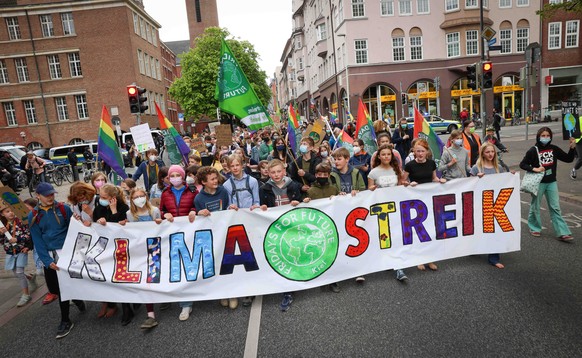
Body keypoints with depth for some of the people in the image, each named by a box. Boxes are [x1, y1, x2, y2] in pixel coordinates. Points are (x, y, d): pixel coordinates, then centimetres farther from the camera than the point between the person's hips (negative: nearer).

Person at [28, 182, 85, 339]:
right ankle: (76, 298, 35)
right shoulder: (33, 216, 3)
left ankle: (65, 321, 21)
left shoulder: (63, 208, -2)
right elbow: (37, 240, -1)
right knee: (54, 287, 7)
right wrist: (47, 261, -12)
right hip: (49, 255, 3)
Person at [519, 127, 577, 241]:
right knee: (535, 207, 9)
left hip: (551, 182, 3)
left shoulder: (554, 149, 2)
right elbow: (522, 164, -6)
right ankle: (534, 228, 26)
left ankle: (562, 233, 4)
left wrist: (572, 147, -8)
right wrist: (534, 169, -20)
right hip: (538, 182, -3)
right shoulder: (533, 150, -9)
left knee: (555, 208, 3)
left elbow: (569, 159, 6)